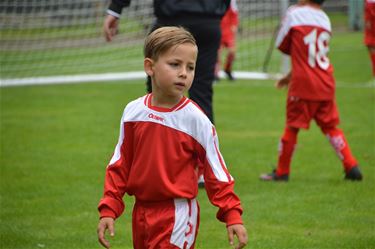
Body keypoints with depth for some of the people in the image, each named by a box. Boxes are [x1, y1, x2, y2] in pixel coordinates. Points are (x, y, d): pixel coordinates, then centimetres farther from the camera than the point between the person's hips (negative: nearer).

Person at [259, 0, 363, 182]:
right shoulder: (325, 19, 12)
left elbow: (282, 46, 2)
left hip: (303, 85, -5)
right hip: (326, 85, 5)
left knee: (292, 127, 4)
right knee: (331, 126, 12)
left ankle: (281, 172, 12)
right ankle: (352, 167, 5)